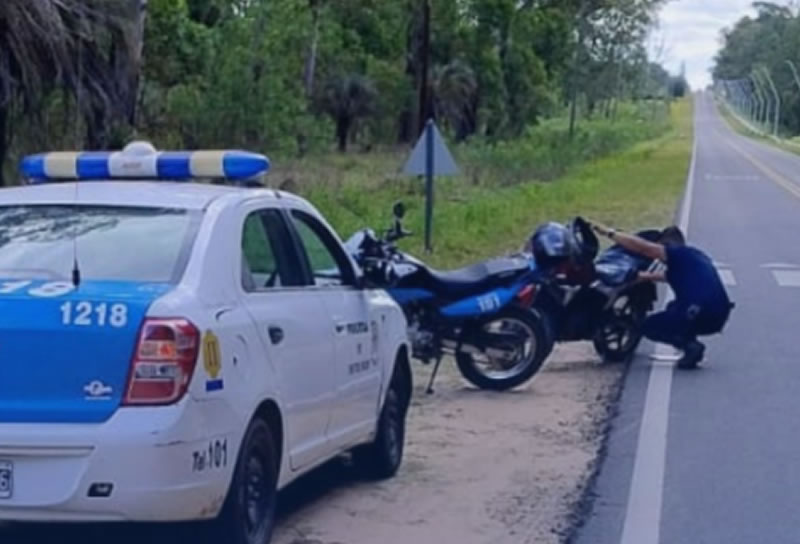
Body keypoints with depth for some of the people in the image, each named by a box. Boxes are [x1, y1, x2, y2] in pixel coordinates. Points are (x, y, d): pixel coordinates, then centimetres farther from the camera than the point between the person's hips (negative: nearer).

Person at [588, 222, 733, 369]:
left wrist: (609, 233, 2)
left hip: (699, 315, -8)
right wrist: (643, 276, 47)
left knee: (649, 327, 11)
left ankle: (690, 346, -8)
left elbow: (641, 246, -6)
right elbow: (669, 276, 41)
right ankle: (691, 346, 13)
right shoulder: (697, 255, 26)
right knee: (673, 308, 35)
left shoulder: (677, 253, 1)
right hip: (719, 318, 8)